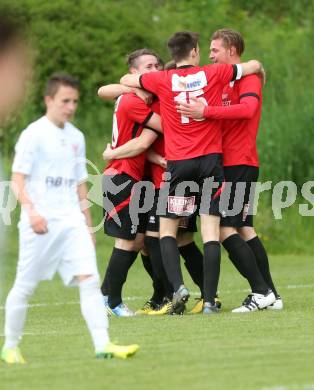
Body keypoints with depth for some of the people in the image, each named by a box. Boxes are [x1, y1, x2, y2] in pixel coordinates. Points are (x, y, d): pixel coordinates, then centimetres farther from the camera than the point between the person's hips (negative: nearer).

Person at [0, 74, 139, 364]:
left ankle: (102, 345, -17)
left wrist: (88, 225, 20)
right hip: (41, 223, -5)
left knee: (89, 279, -10)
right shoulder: (34, 134, -5)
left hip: (71, 221, 5)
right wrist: (31, 210, -24)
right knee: (25, 286, 3)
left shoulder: (76, 137, 14)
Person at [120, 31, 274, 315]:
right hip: (211, 160, 0)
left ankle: (178, 286, -8)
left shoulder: (162, 80, 1)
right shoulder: (213, 74, 2)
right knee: (211, 233, -1)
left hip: (179, 163, 0)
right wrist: (259, 76, 38)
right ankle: (209, 300, -6)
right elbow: (254, 66, 15)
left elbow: (126, 80, 18)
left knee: (167, 230, 12)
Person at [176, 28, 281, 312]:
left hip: (239, 164, -10)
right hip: (231, 164, 10)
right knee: (245, 229, 11)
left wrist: (205, 112, -32)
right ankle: (270, 294, 12)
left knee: (226, 228, -14)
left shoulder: (248, 77, -9)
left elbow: (248, 108, -28)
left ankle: (261, 292, -14)